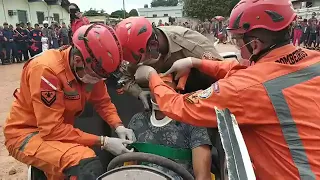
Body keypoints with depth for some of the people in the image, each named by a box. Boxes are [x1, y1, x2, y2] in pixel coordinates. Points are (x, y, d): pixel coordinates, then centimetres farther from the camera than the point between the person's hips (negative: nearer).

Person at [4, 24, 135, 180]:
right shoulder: (46, 69, -29)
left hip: (62, 129, 7)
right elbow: (52, 129, -27)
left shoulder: (89, 67, -9)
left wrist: (118, 126, -15)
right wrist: (103, 142, -28)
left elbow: (103, 102, 3)